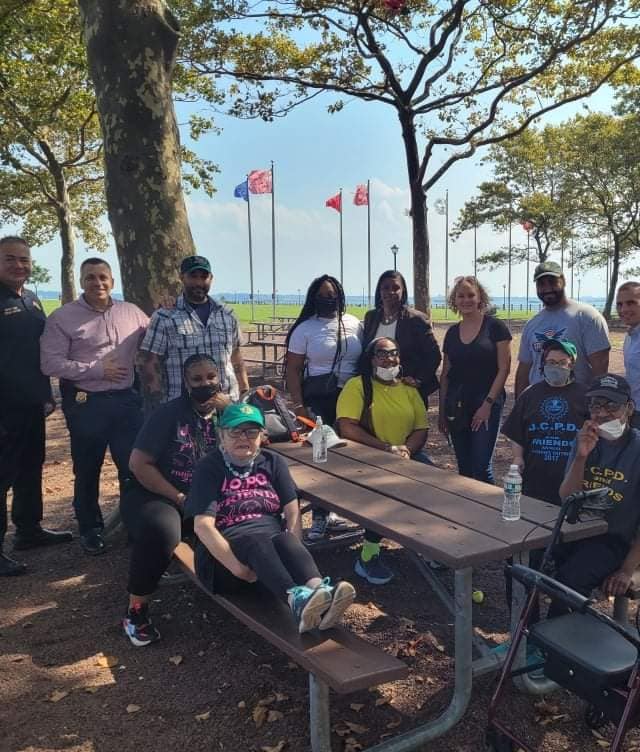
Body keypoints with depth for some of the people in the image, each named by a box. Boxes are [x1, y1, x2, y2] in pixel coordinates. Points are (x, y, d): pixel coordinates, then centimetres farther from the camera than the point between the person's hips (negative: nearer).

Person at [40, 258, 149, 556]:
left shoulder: (132, 313, 5)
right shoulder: (63, 317, -6)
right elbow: (51, 363, -13)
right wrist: (97, 369, -16)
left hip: (126, 400, 3)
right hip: (85, 404, -3)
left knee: (134, 465, 9)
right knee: (87, 470, 10)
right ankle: (90, 529, 29)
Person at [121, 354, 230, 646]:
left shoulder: (225, 412, 6)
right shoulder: (169, 414, -9)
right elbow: (139, 463, -12)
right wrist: (180, 499, -15)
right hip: (153, 494, -4)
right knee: (161, 531, -37)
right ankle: (136, 610, -16)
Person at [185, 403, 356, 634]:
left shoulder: (273, 463, 10)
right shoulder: (210, 467, -2)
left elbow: (293, 512, 1)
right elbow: (203, 525, -13)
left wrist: (293, 553, -18)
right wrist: (237, 567, -24)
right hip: (226, 551, -3)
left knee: (286, 540, -30)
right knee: (256, 541, -35)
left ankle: (320, 592, -58)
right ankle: (297, 600, -60)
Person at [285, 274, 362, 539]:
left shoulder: (354, 324, 8)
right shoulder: (305, 328, -1)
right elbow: (293, 369, -2)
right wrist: (299, 406, -9)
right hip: (318, 399, -3)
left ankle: (335, 510, 19)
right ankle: (320, 516, 10)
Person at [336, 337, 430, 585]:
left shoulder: (408, 389, 15)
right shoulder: (357, 385, -3)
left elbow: (421, 428, 9)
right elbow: (347, 427, -15)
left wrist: (407, 449, -13)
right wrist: (387, 448, -19)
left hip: (406, 456, 5)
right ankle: (369, 554, -19)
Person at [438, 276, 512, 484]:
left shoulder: (495, 327, -3)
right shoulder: (452, 333, 11)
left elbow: (504, 368, -6)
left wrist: (488, 403, -12)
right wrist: (442, 411, 11)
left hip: (486, 405, -5)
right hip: (457, 407, 5)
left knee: (481, 468, -8)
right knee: (464, 468, 9)